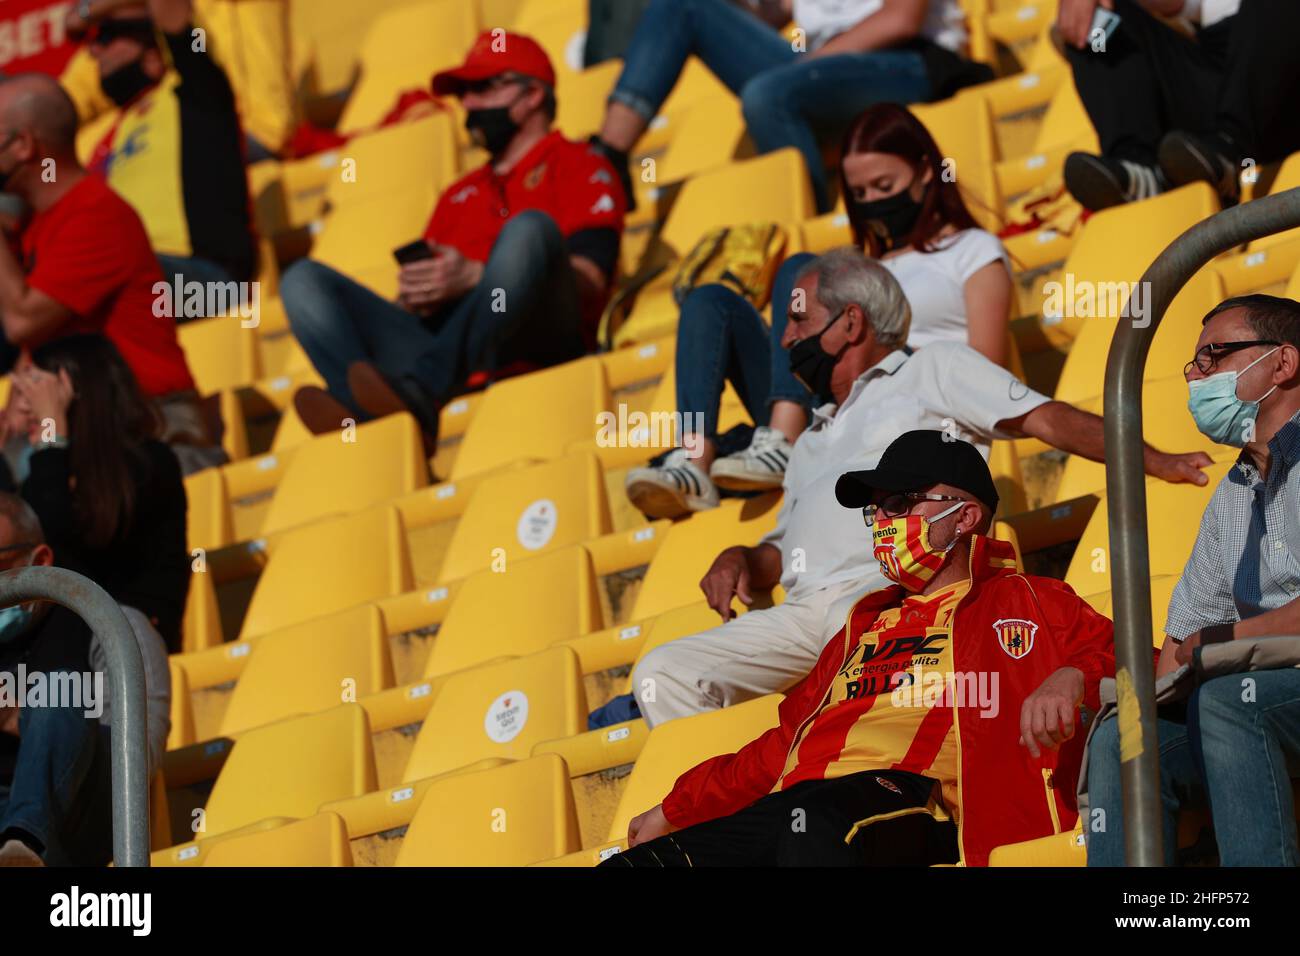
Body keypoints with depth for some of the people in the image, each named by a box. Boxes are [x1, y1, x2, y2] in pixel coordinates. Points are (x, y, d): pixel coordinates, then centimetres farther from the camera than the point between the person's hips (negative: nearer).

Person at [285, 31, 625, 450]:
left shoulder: (578, 166, 15)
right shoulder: (458, 195, 34)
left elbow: (589, 280, -2)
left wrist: (475, 277, -14)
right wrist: (412, 296, 1)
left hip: (536, 344, -6)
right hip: (441, 342, 6)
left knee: (529, 227, -32)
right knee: (303, 280, -7)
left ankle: (420, 391, -49)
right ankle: (359, 406, -39)